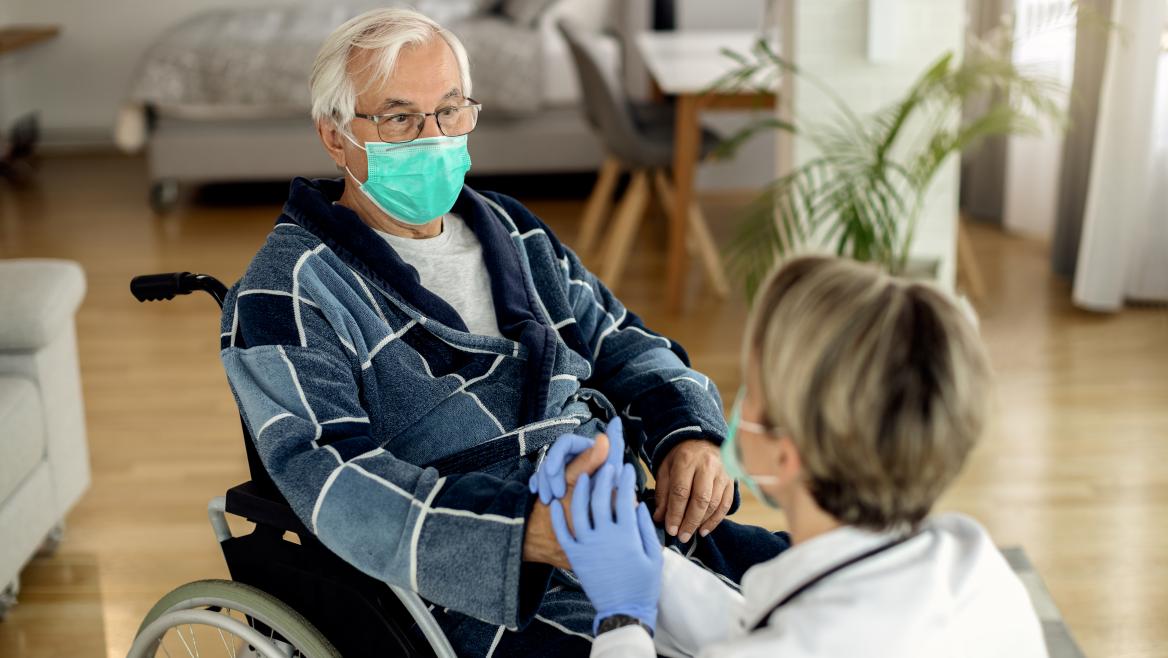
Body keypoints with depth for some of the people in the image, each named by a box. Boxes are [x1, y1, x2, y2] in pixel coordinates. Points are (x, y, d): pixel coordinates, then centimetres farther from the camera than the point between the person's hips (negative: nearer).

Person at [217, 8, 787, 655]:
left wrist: (689, 434, -1)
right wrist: (526, 532, -32)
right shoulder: (287, 292, -3)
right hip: (491, 599, -7)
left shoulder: (512, 233, 21)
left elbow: (627, 348, 24)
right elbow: (337, 486, -16)